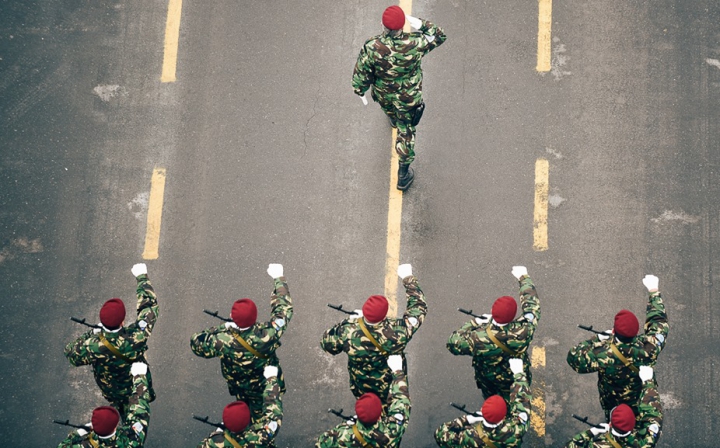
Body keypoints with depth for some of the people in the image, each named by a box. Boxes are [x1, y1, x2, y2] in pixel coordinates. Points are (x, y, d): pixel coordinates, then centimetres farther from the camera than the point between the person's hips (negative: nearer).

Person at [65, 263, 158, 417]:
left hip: (110, 391, 1)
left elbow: (71, 354, -16)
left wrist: (91, 334, -13)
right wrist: (142, 278, -9)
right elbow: (150, 305, -22)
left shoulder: (92, 347, -40)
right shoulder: (136, 337, -39)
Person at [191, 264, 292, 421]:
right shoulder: (267, 334, -38)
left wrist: (222, 328, -16)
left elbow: (196, 343, -18)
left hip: (240, 390, 1)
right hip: (267, 389, 0)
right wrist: (278, 278, -8)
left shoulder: (223, 341, -38)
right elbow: (284, 307, -20)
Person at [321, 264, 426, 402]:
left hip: (361, 390, 1)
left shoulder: (347, 333, -38)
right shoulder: (398, 332, -39)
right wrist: (408, 278, -9)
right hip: (392, 389, -1)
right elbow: (419, 307, -20)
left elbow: (327, 344, -14)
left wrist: (348, 321, -9)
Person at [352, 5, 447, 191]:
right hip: (409, 97, -1)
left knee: (388, 108, 39)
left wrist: (360, 91, 2)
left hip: (382, 94, 2)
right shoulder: (415, 44, -35)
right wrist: (421, 24, -10)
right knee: (406, 132, 19)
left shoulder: (371, 48, -35)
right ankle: (403, 174, 30)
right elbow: (439, 36, -14)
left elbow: (361, 74, -17)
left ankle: (394, 120, 76)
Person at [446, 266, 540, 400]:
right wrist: (524, 277, -4)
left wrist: (474, 323, -19)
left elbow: (453, 344, -22)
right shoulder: (523, 331, -38)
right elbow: (532, 305, -19)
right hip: (516, 384, 0)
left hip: (488, 383, 0)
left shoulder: (478, 339, -41)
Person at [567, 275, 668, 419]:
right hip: (643, 400, 1)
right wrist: (653, 291, -6)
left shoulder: (602, 356, -43)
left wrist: (597, 340, -24)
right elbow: (659, 321, -18)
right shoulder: (648, 348, -37)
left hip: (612, 403, -1)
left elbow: (573, 356, -29)